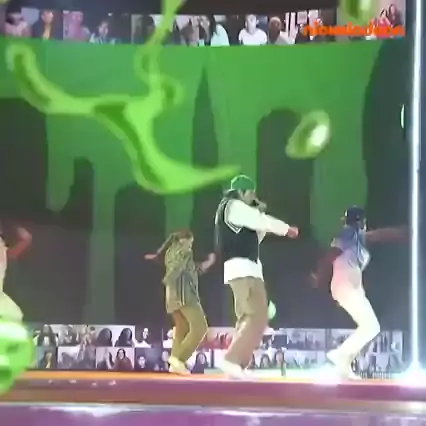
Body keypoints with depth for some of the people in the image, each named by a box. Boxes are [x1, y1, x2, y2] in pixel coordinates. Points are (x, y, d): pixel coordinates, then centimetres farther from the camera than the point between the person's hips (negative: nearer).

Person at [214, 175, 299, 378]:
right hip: (242, 268, -11)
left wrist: (259, 212, 12)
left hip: (243, 268, 11)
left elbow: (254, 238, 24)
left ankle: (236, 364, 7)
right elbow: (264, 222, -10)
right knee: (257, 318, -18)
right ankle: (232, 359, -24)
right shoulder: (234, 206, -5)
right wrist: (288, 229, 4)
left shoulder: (236, 211, 25)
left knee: (248, 318, 12)